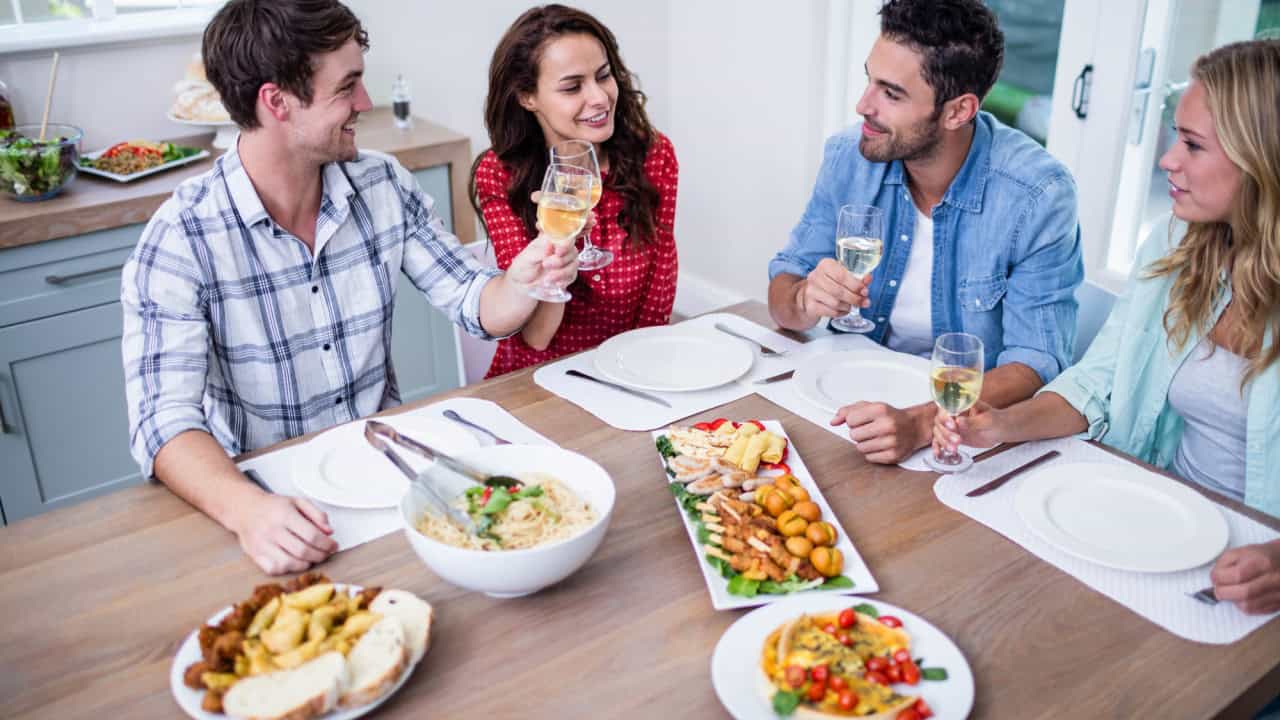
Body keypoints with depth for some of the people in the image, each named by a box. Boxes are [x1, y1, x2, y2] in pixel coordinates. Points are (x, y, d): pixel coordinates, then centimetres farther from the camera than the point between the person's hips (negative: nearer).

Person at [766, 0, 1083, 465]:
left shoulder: (1038, 195, -18)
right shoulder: (848, 157, -6)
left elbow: (1035, 361, -20)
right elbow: (782, 292, 0)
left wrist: (920, 422, -37)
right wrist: (806, 301, -26)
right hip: (856, 393, 4)